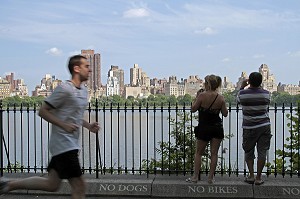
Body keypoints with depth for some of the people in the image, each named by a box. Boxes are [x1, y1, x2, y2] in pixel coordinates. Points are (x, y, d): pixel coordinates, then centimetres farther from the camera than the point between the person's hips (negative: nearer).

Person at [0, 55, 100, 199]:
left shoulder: (84, 90, 14)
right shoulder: (64, 89, -14)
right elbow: (43, 111, -13)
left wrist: (88, 125, 9)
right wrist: (64, 125, -23)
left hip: (71, 144, 9)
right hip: (64, 145, -9)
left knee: (51, 185, 15)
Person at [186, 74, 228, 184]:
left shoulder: (202, 95, -14)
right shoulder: (220, 98, -4)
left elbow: (193, 109, -7)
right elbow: (225, 114, 2)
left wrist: (196, 98, 4)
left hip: (204, 128, -3)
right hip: (217, 128, 3)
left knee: (198, 153, 10)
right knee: (214, 153, 8)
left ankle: (195, 176, 10)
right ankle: (211, 177, 10)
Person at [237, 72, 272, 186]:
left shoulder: (243, 94, -8)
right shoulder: (266, 94, -3)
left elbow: (238, 100, 15)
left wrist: (242, 87, 26)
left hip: (249, 128, -1)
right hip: (264, 126, 1)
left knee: (248, 152, 14)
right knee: (262, 152, 4)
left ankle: (251, 175, 8)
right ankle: (258, 178, 6)